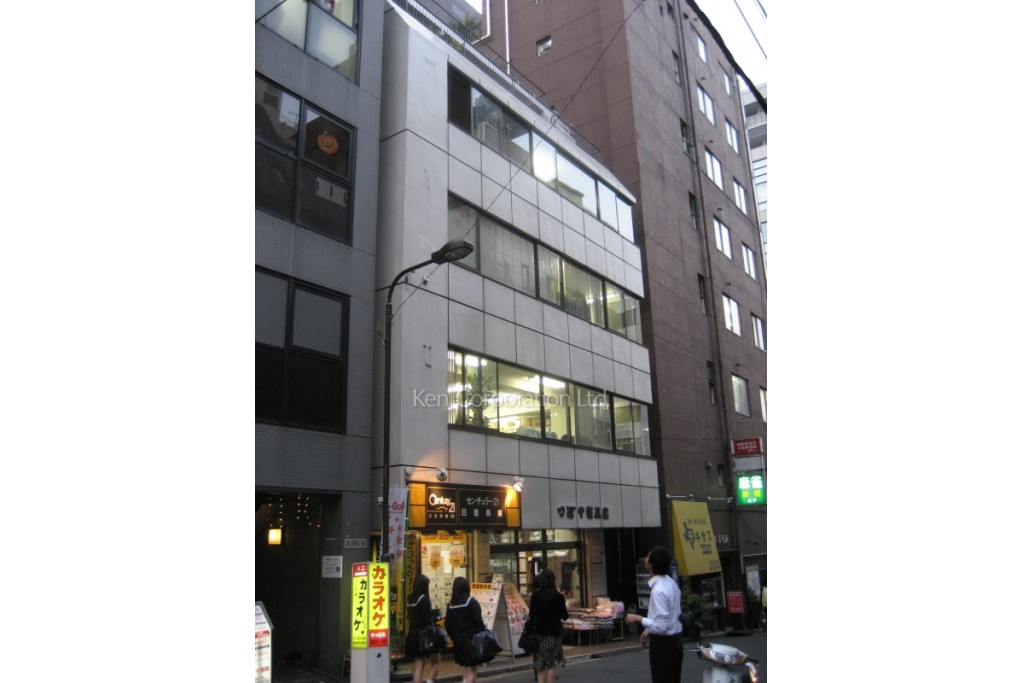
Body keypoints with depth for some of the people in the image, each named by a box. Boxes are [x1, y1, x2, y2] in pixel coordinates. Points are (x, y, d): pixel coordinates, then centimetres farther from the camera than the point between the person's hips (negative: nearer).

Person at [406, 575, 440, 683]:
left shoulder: (411, 599, 8)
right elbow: (428, 619, -17)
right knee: (436, 661, 8)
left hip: (413, 635, 7)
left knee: (418, 666, 10)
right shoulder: (424, 599, -13)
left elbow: (413, 618, 11)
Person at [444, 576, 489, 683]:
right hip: (472, 639, -5)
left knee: (465, 668, 18)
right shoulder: (471, 602, -12)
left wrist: (453, 637, 15)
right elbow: (478, 621, -14)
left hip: (459, 640, 5)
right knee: (472, 669, 2)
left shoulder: (451, 605, 3)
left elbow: (447, 624, 5)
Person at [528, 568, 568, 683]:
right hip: (554, 632, -1)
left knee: (540, 665, 10)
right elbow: (564, 616, -3)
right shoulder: (558, 596, -7)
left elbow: (531, 615, -6)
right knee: (551, 665, 5)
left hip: (540, 632, 1)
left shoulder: (535, 595, -4)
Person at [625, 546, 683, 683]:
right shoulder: (670, 582, 2)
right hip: (675, 639, 9)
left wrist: (637, 618, -16)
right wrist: (649, 629, 15)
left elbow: (661, 627, -26)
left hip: (663, 643, -9)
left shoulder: (658, 590, -26)